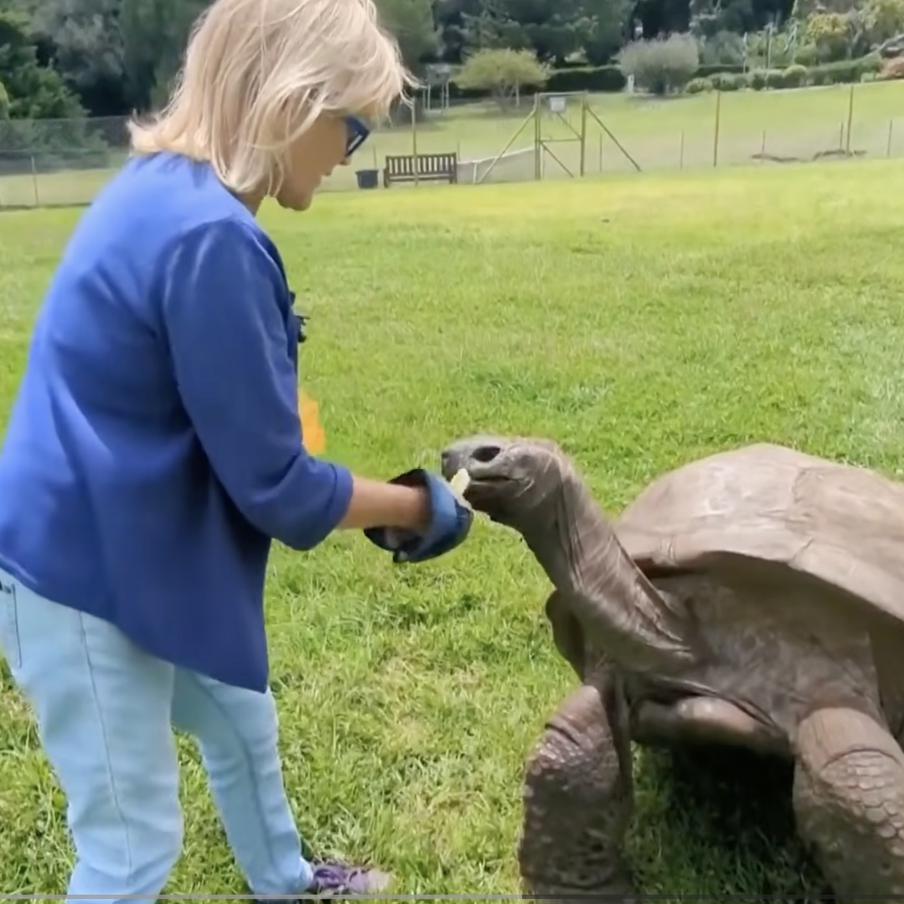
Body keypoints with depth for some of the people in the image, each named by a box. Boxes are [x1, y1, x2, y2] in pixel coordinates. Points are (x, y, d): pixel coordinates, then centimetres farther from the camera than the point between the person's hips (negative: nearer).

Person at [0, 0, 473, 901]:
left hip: (130, 545, 10)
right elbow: (273, 484, -23)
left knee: (240, 724, 28)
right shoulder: (208, 236, -29)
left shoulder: (168, 188, 2)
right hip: (81, 570, -10)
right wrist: (416, 506, -8)